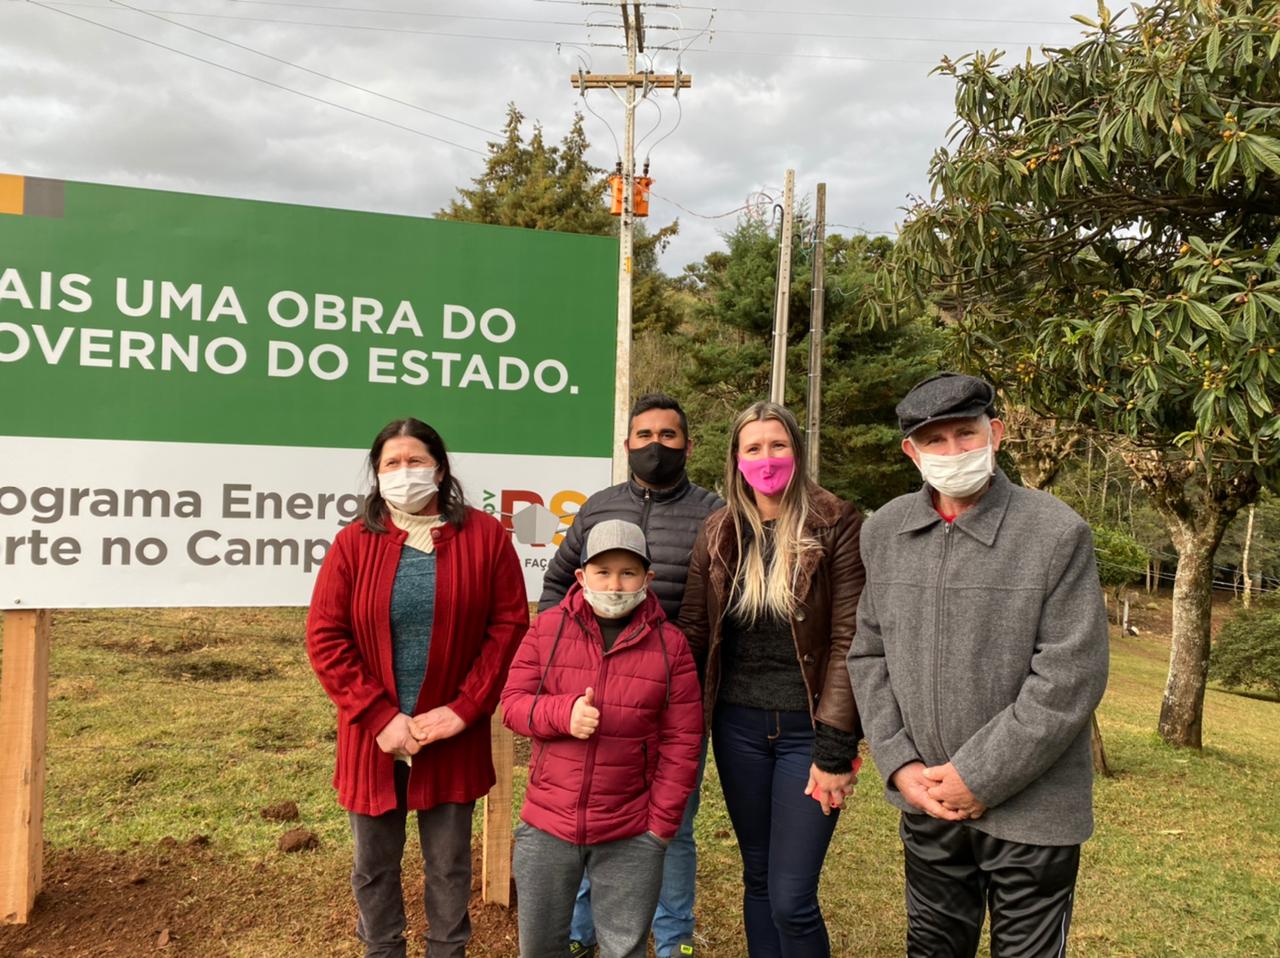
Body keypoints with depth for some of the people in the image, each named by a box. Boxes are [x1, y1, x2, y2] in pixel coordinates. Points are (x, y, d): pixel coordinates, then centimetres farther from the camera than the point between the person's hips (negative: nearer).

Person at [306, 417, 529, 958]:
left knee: (449, 866, 13)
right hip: (374, 737, 1)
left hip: (453, 736, -1)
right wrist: (380, 717, -13)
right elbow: (325, 638, -6)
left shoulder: (485, 536, -3)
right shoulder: (354, 542, -2)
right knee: (374, 865, 16)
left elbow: (510, 627, -6)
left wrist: (464, 709, -13)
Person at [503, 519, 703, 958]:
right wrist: (563, 712, -22)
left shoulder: (670, 644, -5)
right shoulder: (547, 628, -2)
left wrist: (660, 824, -6)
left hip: (631, 836, -1)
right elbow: (512, 702, -2)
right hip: (546, 824, 2)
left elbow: (681, 743, -3)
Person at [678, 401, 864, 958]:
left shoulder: (836, 526, -8)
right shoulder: (719, 534, 4)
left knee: (791, 899, -2)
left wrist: (835, 748, -13)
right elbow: (693, 632, 5)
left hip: (806, 728, -4)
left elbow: (849, 640, -11)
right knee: (756, 880, 16)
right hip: (738, 725, 4)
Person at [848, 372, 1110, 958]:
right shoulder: (883, 532, 1)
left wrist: (978, 777, -16)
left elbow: (1070, 678, -16)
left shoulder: (1058, 534, -13)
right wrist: (900, 766, -6)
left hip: (1030, 810, -4)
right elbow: (868, 655, 4)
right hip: (926, 801, 4)